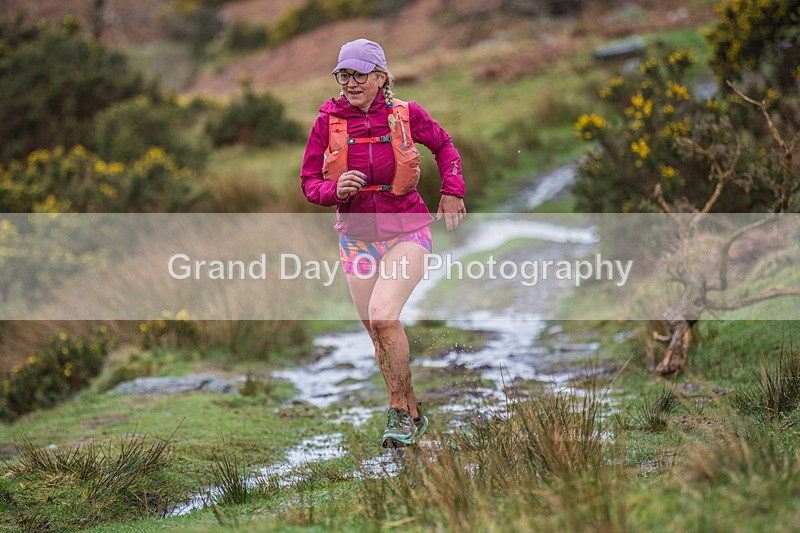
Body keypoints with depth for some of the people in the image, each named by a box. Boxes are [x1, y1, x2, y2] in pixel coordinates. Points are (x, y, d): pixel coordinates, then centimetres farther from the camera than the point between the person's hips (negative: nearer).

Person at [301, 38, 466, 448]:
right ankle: (412, 416, 27)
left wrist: (452, 191, 2)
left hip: (407, 233, -3)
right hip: (358, 238, 3)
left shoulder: (405, 114, -7)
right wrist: (336, 188, -20)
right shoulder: (328, 122, -5)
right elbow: (309, 182, 1)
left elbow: (443, 145, 13)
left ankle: (398, 411, -5)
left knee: (382, 317, -23)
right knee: (379, 335, 8)